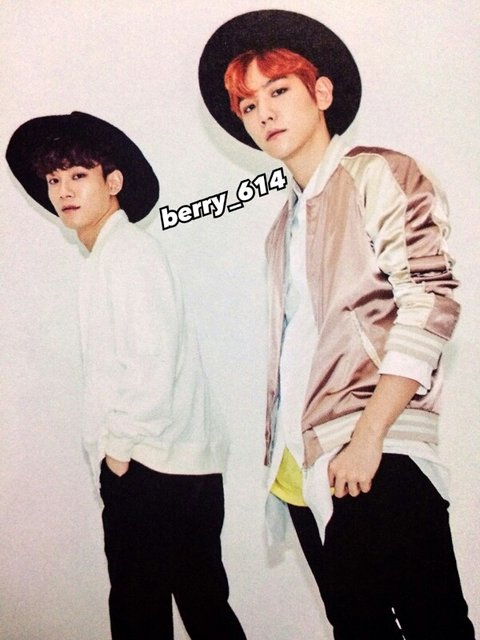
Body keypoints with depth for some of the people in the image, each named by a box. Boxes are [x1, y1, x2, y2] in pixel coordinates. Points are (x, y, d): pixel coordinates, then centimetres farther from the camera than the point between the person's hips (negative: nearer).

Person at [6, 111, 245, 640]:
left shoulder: (127, 251, -11)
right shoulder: (104, 257, 19)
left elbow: (154, 359, -21)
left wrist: (121, 445, -12)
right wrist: (116, 448, 10)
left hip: (156, 466, -9)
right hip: (140, 464, 9)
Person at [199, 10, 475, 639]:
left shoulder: (379, 175, -1)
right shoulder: (283, 224, 19)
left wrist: (367, 439, -17)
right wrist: (276, 457, 13)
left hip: (379, 460, -6)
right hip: (302, 467, 7)